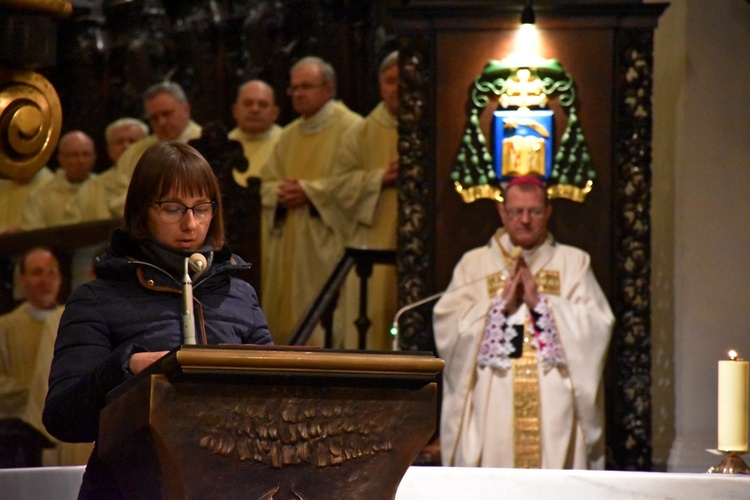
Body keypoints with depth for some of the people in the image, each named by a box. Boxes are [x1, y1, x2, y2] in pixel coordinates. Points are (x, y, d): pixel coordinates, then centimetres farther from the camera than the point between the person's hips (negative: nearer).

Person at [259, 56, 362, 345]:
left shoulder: (349, 127, -4)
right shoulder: (289, 135, 19)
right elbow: (267, 182, 18)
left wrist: (310, 191, -16)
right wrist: (280, 193, -4)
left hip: (326, 243, -7)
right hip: (288, 243, 7)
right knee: (285, 319, 6)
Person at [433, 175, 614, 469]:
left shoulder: (573, 263, 13)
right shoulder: (474, 264, 13)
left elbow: (597, 325, -1)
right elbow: (448, 325, 0)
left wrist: (540, 302, -8)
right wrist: (501, 304, -9)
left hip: (555, 405, 0)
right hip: (492, 409, 0)